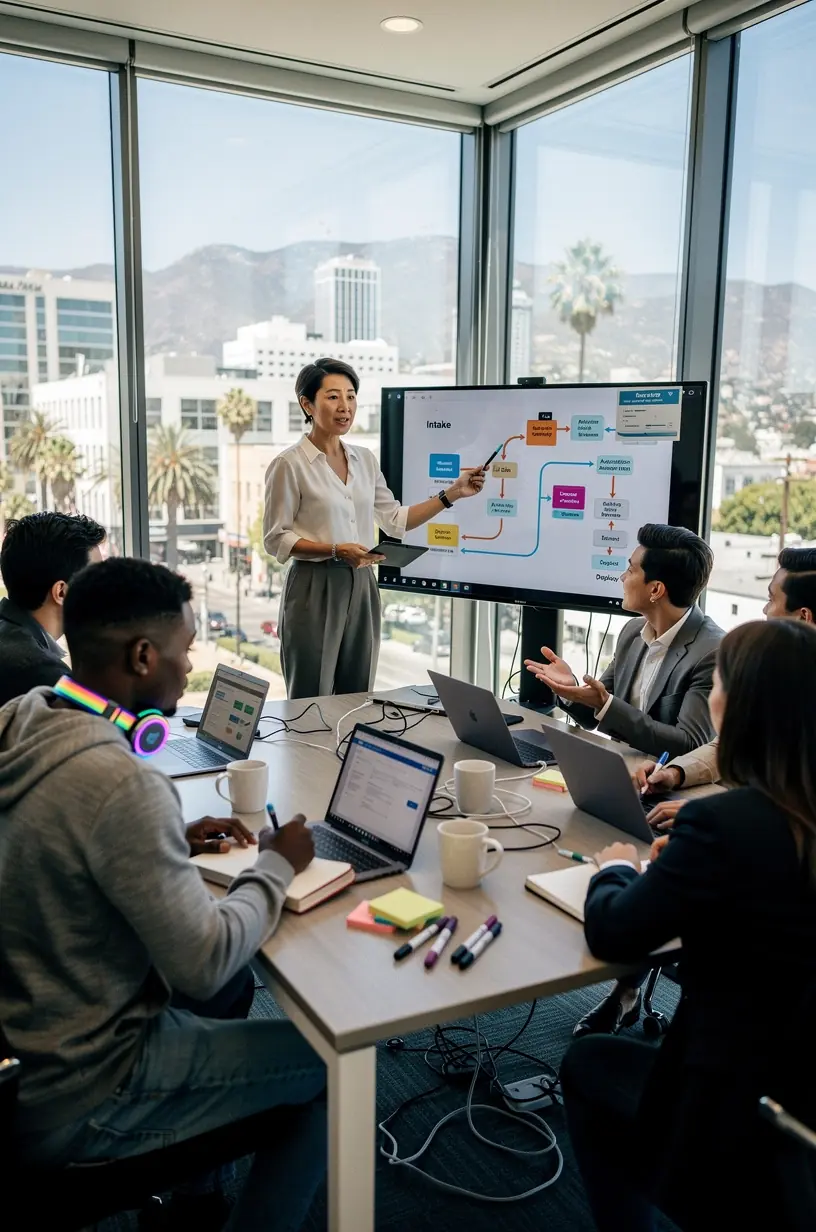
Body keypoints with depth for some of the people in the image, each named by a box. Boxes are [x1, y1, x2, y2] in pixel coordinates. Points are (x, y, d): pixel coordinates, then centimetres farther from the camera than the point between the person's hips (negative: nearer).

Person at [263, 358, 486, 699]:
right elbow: (275, 539, -8)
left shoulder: (365, 460, 10)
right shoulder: (289, 465, -8)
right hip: (314, 590, -5)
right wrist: (336, 550, -20)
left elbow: (396, 520, 11)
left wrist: (452, 493, 3)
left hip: (361, 588, 6)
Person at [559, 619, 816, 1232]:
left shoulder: (726, 821, -26)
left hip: (743, 1126, -6)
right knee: (630, 1051, 32)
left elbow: (612, 935, -15)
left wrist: (615, 870, 3)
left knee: (588, 1062, 22)